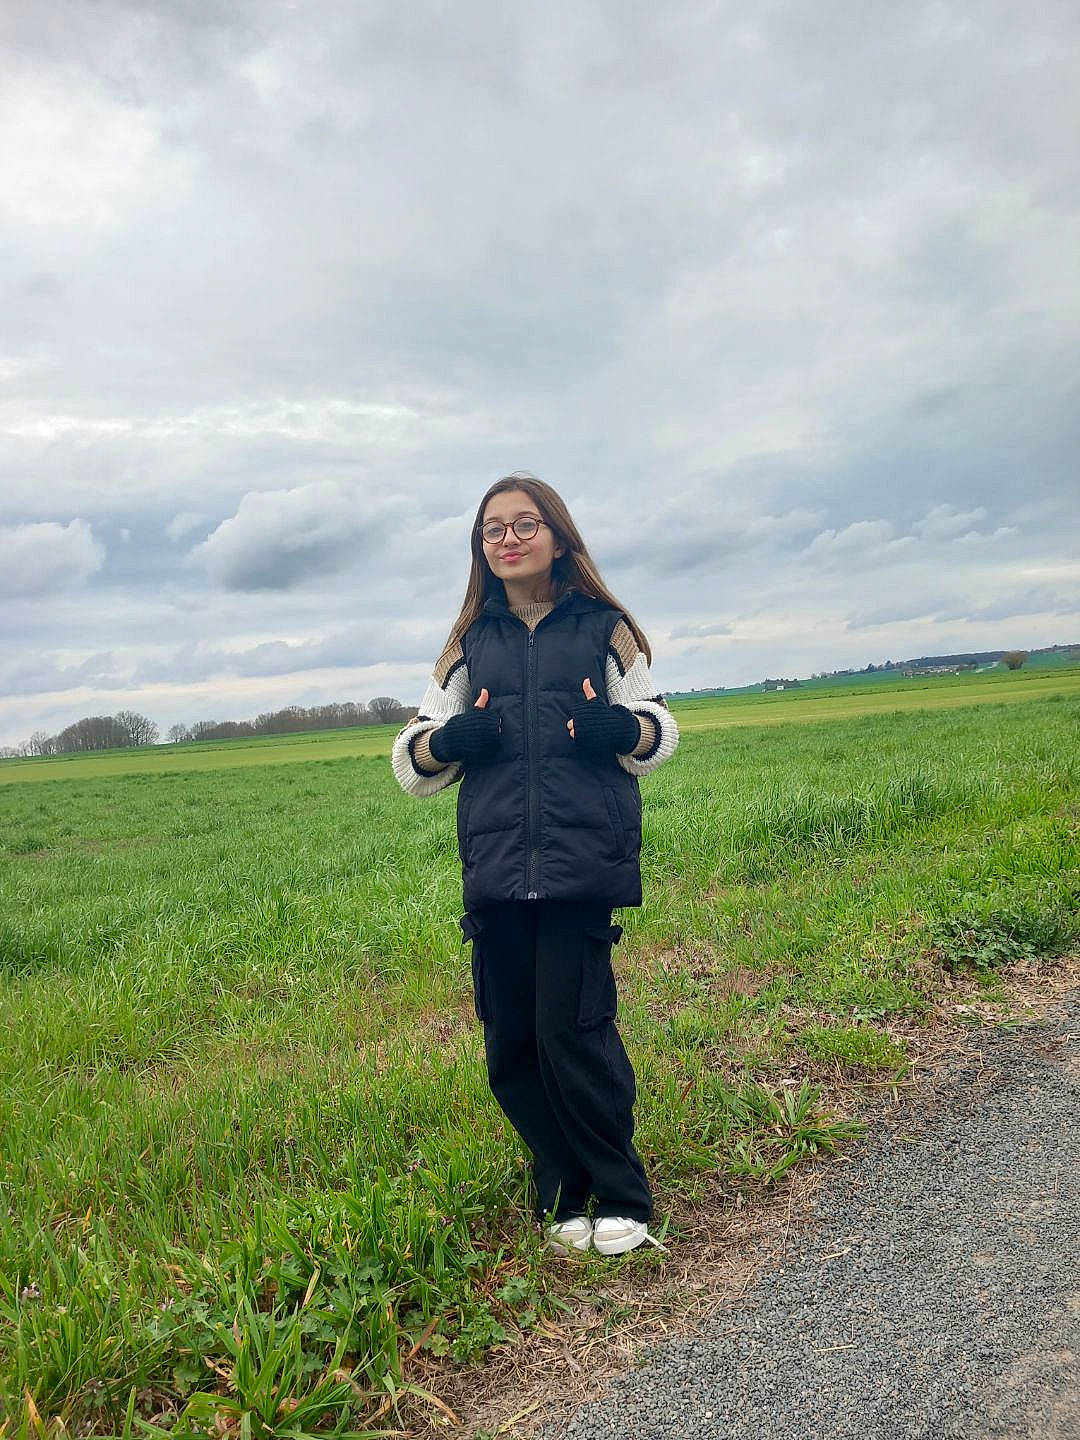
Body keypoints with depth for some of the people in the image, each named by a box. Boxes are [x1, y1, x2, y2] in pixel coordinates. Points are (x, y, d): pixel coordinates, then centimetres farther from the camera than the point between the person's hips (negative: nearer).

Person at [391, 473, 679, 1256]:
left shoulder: (603, 628, 9)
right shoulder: (472, 643, 15)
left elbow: (658, 731, 15)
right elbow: (413, 761, 17)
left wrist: (619, 727, -8)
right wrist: (452, 738, -6)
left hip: (583, 863, -3)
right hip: (495, 867, 3)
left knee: (572, 1029, -8)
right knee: (511, 1045, 4)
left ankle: (623, 1200, 12)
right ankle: (562, 1196, 23)